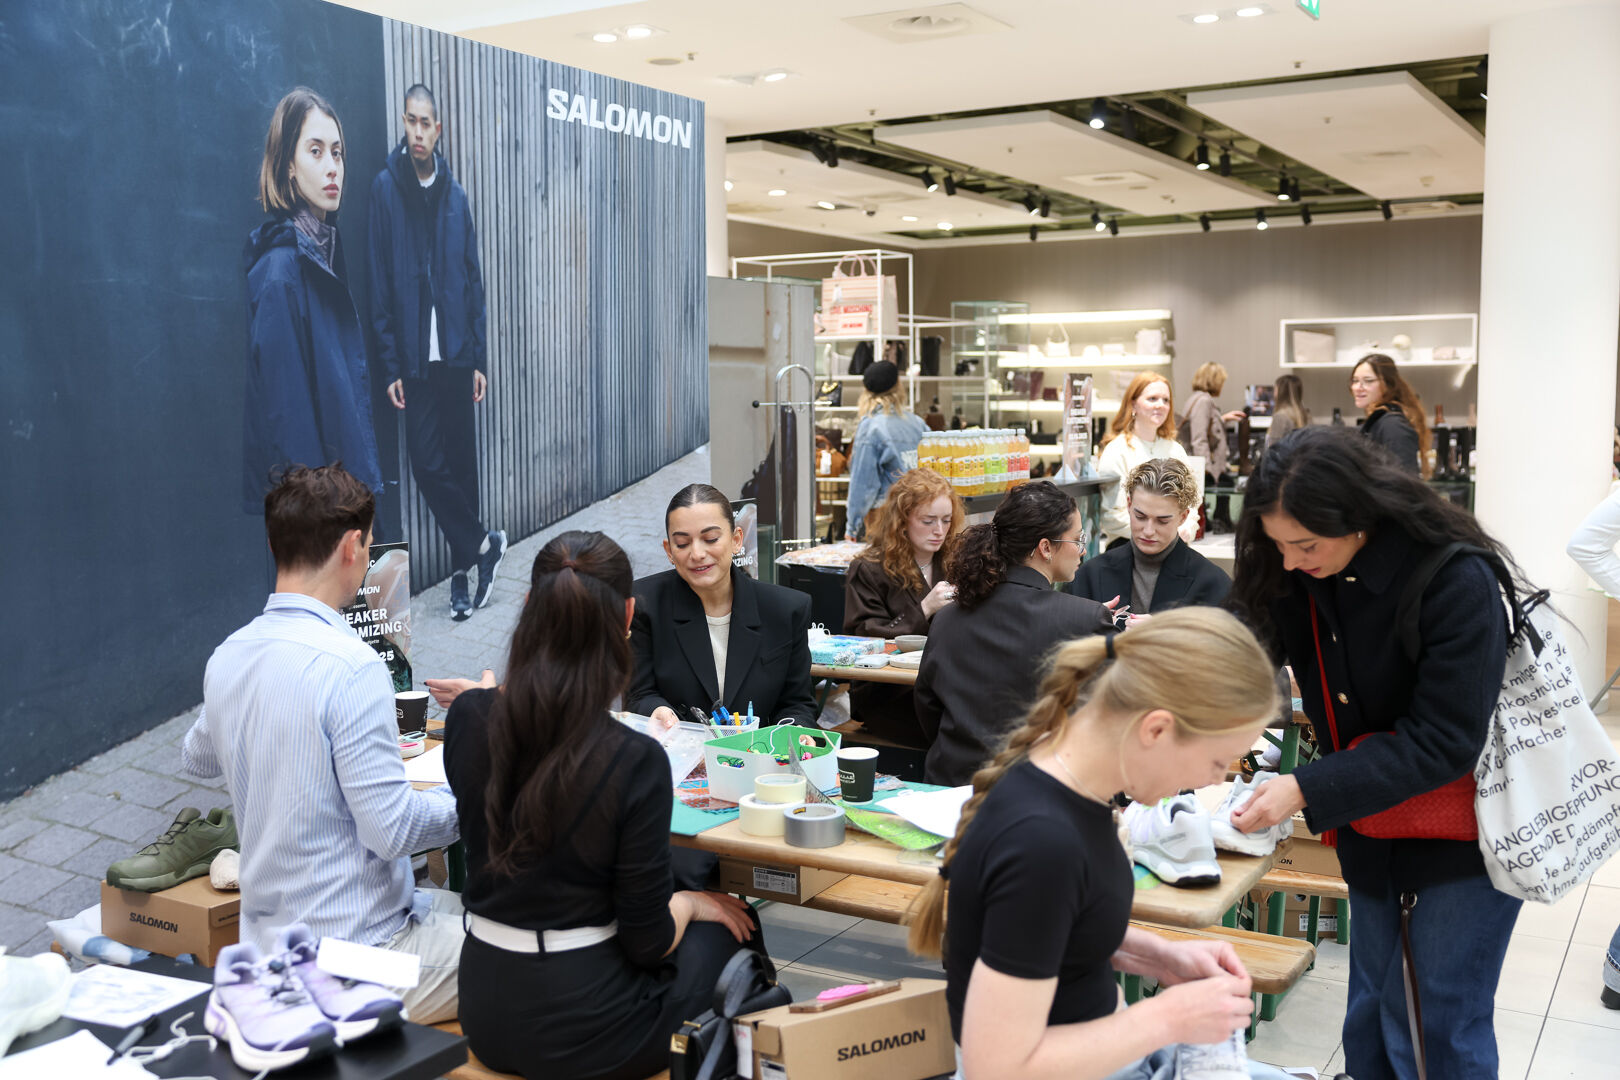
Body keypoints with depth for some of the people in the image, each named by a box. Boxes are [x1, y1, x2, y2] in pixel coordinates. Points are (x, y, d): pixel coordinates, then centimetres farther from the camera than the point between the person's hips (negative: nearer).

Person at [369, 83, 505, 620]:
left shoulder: (455, 196, 8)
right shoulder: (386, 188, -1)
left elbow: (473, 281, 10)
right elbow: (380, 281, -3)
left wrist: (479, 358, 5)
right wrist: (391, 365, -7)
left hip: (457, 355, 2)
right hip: (416, 358, -2)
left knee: (462, 462, 7)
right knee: (427, 463, -6)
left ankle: (462, 570, 17)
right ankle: (483, 543, 12)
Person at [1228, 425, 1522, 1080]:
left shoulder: (1458, 583, -28)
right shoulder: (1292, 573, -11)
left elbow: (1442, 741, -28)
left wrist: (1308, 792, -33)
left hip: (1463, 829, -5)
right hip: (1368, 819, 5)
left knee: (1450, 1026, 7)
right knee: (1372, 1010, 19)